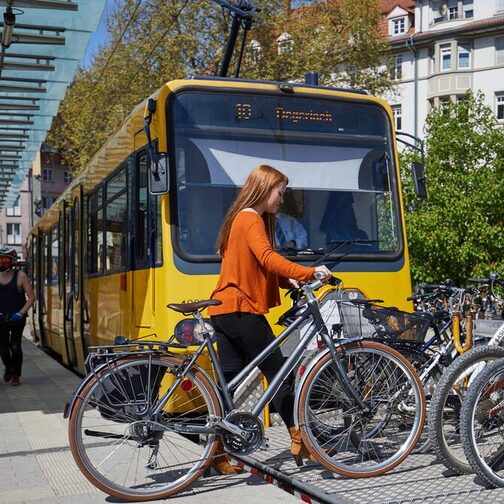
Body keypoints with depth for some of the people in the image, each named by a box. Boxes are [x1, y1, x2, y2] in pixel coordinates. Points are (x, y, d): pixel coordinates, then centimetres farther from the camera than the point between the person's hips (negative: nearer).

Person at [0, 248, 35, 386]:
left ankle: (15, 375, 11)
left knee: (15, 347, -4)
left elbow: (31, 297, -7)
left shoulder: (20, 276, -8)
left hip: (17, 318, -3)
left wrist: (21, 313, -16)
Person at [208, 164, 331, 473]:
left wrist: (290, 281, 8)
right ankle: (299, 440, 6)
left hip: (223, 310, 10)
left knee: (230, 381, 8)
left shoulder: (240, 219, 22)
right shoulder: (252, 220, -9)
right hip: (243, 310, -10)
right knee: (278, 372, -1)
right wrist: (307, 273, -34)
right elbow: (267, 258, -27)